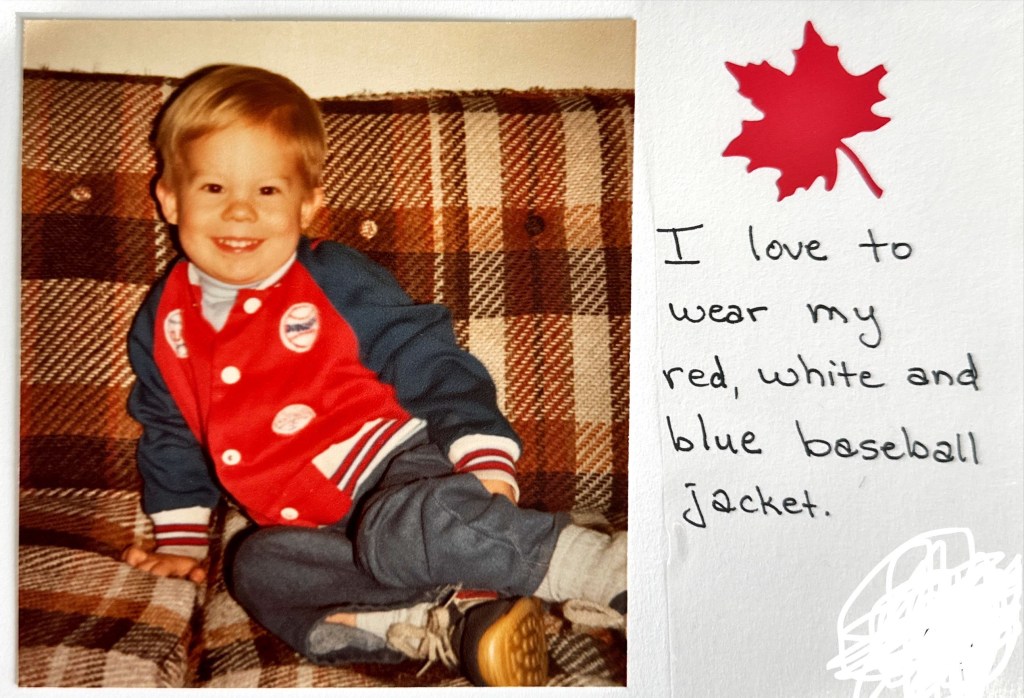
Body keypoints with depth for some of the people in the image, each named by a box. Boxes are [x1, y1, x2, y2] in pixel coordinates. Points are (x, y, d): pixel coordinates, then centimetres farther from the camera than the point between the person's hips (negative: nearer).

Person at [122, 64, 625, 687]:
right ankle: (443, 620, -30)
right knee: (256, 569, -24)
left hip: (397, 470, -6)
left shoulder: (337, 281, -6)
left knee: (402, 531, -37)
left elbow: (430, 362, -8)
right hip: (314, 527, 6)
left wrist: (488, 467, -16)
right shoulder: (164, 323, 10)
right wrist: (182, 540, 20)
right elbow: (169, 434, 22)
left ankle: (612, 566, -31)